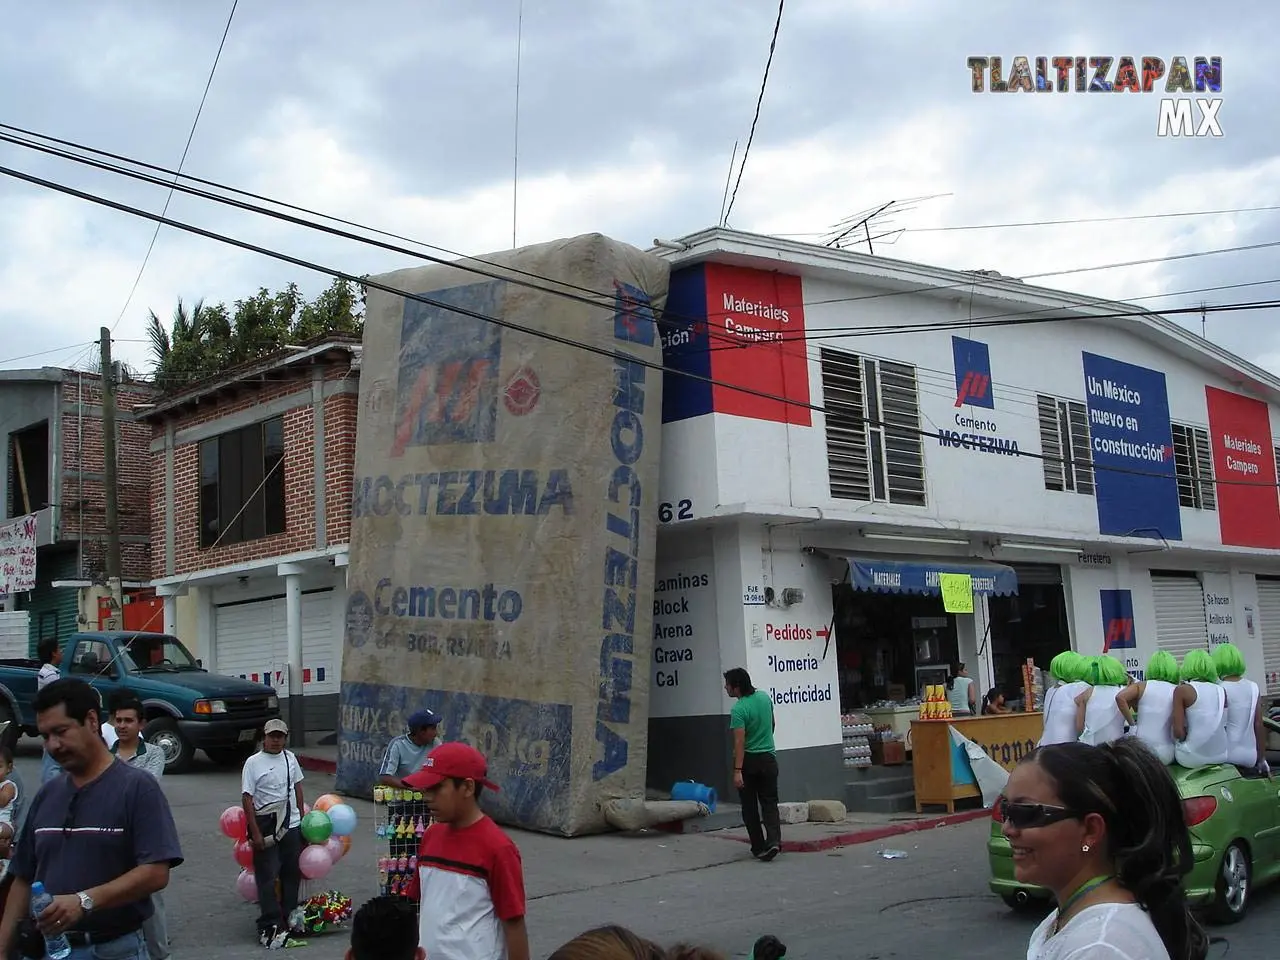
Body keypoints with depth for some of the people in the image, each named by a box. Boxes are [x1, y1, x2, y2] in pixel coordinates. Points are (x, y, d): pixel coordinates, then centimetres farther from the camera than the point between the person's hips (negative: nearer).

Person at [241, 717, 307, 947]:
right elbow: (247, 798, -11)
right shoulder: (254, 763, -9)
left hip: (291, 825, 6)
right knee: (267, 877, -3)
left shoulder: (290, 758, 6)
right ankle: (269, 926, 2)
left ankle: (289, 918, 25)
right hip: (266, 826, -6)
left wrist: (302, 817, 15)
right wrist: (255, 833, -15)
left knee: (292, 874, 13)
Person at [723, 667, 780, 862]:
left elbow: (740, 742, -24)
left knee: (750, 807, 7)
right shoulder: (765, 697, 2)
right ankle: (773, 840, -13)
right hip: (769, 758, 5)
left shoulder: (739, 710, -18)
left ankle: (758, 848, 8)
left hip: (749, 761, -5)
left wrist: (737, 771, -26)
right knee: (769, 803, 7)